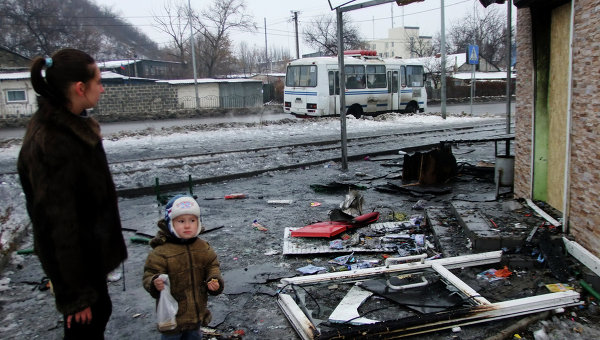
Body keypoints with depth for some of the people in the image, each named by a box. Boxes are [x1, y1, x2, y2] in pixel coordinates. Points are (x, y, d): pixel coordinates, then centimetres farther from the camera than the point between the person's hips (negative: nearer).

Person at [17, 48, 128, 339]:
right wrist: (75, 295, -19)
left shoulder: (66, 123, 0)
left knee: (99, 310, 25)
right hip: (74, 257, -9)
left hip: (87, 247, 9)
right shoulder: (54, 145, -30)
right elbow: (60, 224, -27)